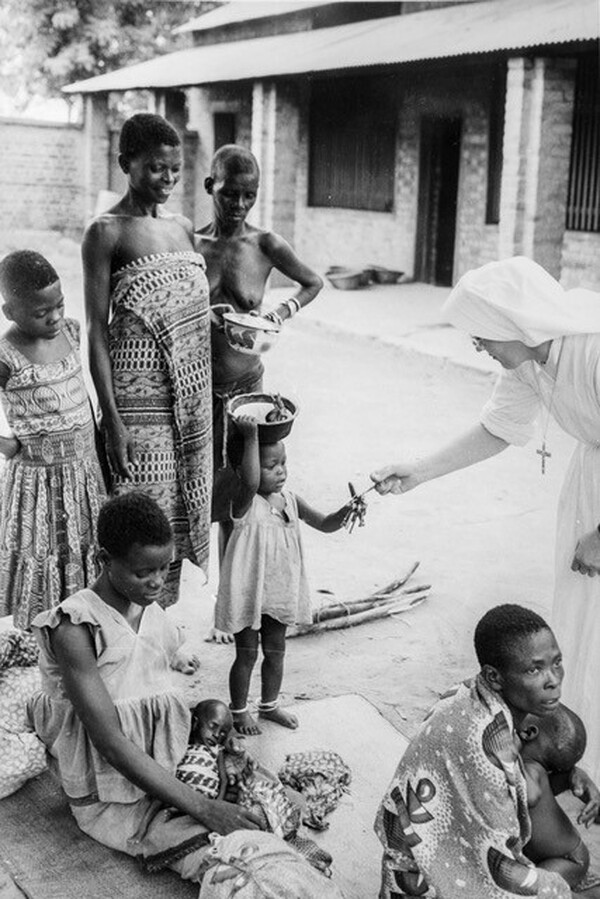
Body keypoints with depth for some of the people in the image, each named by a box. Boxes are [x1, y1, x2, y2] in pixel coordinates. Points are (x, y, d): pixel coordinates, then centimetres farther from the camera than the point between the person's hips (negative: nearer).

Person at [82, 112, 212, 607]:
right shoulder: (107, 232, -6)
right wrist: (111, 419, -15)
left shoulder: (184, 228, 13)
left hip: (191, 396, 6)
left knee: (180, 513, 11)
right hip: (140, 397, -6)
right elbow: (98, 330, -9)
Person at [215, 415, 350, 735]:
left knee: (275, 651, 20)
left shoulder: (289, 499, -2)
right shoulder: (245, 503, -22)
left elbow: (324, 524, 0)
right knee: (247, 654, 9)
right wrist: (251, 437, -48)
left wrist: (345, 513, -22)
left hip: (280, 592, 6)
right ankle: (239, 711, 29)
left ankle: (269, 705, 39)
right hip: (248, 593, -6)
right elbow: (250, 483, -45)